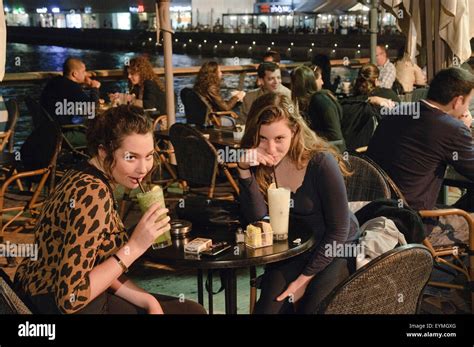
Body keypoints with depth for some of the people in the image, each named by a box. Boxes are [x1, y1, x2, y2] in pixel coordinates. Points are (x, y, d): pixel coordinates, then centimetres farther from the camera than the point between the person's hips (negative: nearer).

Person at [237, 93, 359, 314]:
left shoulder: (321, 163, -22)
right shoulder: (259, 164, -9)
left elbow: (338, 231, -17)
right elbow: (258, 218, -18)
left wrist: (305, 278, -18)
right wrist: (245, 170, -31)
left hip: (336, 248, -3)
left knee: (312, 306, -23)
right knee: (269, 305, -18)